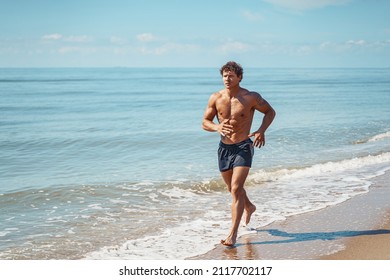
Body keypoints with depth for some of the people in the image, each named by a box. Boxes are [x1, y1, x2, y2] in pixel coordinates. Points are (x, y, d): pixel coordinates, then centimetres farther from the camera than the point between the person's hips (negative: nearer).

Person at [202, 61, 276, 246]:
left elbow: (270, 112, 4)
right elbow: (205, 122, 1)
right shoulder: (216, 98, -4)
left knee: (236, 189, -16)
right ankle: (249, 207, 53)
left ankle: (233, 233, -12)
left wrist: (261, 131, -13)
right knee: (233, 188, 21)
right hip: (224, 148, 5)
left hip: (243, 147, -4)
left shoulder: (251, 98, -11)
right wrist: (217, 127, -22)